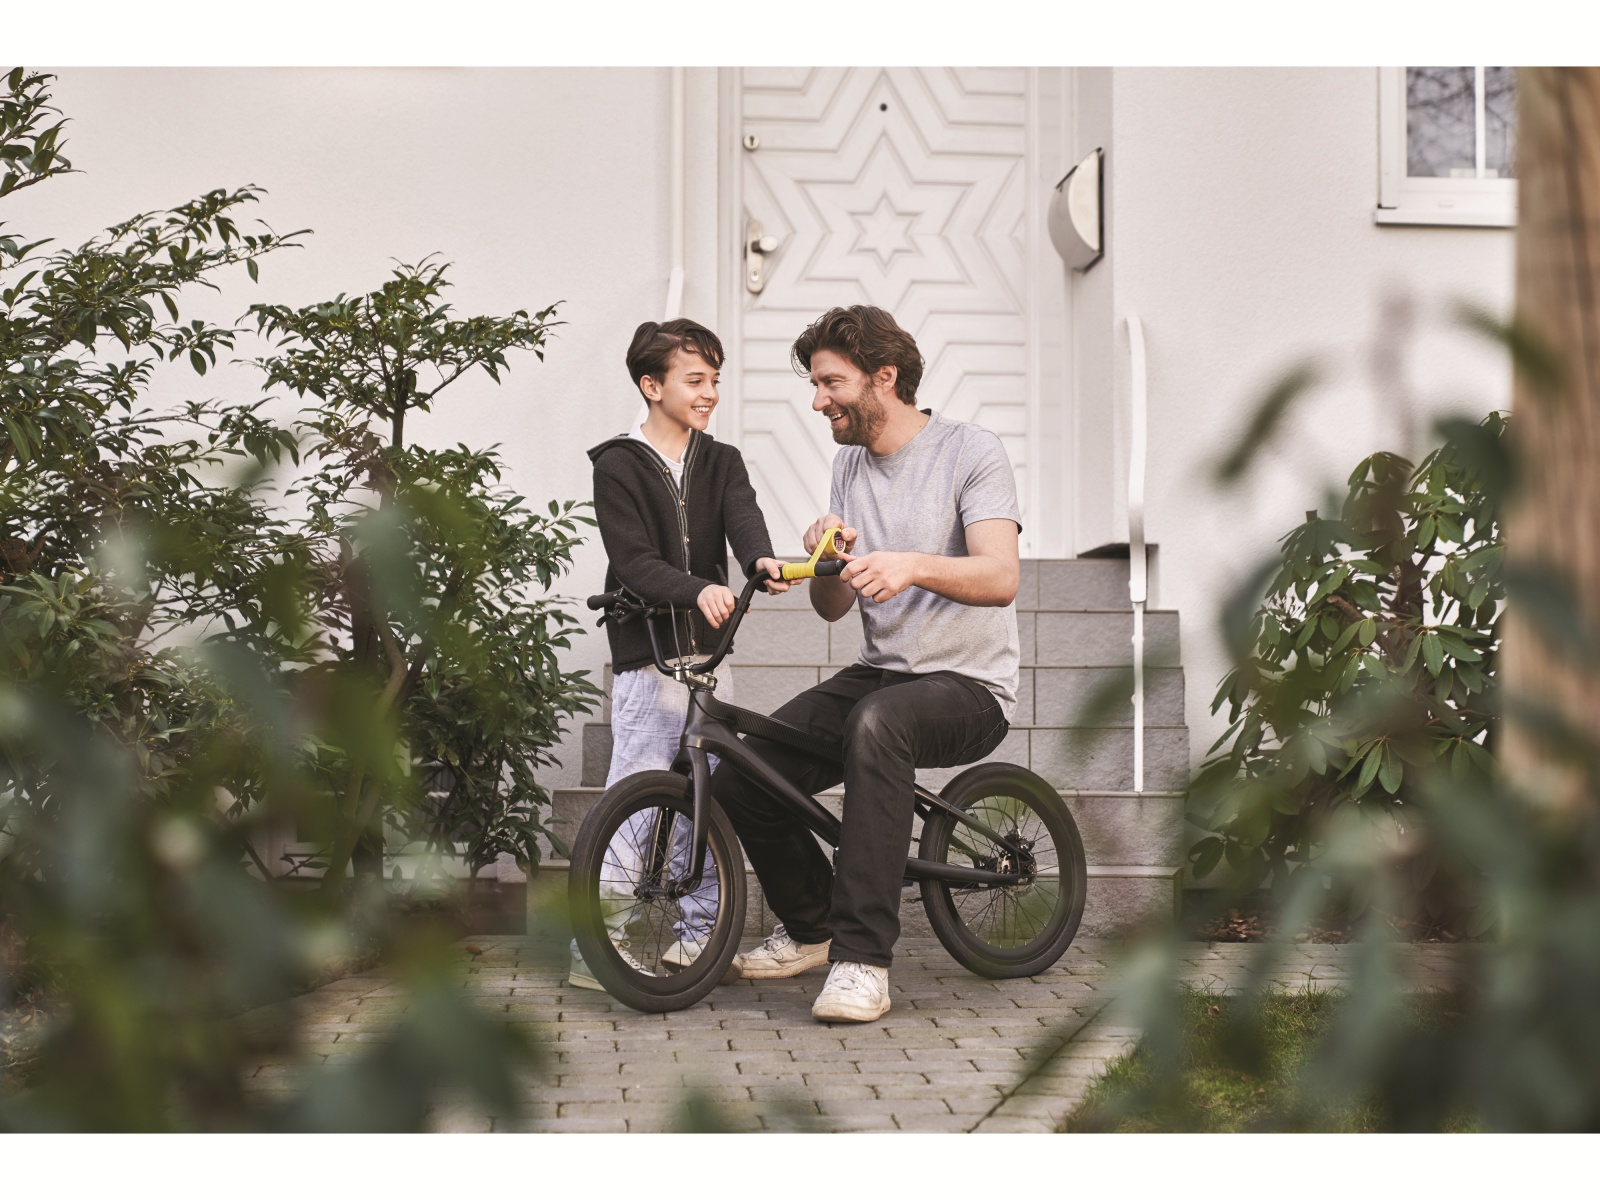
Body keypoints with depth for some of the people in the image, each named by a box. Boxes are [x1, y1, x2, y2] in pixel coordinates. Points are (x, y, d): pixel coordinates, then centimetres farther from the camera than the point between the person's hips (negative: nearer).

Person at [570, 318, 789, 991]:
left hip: (709, 655, 5)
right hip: (646, 661, -5)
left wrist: (760, 559, -31)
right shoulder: (619, 467, -3)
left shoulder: (721, 463, 13)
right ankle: (598, 946, -4)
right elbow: (634, 560, -14)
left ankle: (697, 933, 20)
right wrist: (697, 590, -32)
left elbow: (742, 514, -7)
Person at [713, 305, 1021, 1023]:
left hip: (968, 686, -6)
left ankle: (862, 961, -36)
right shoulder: (850, 464, 12)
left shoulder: (971, 452, -8)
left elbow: (999, 579, -22)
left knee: (876, 721, -40)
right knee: (741, 781, -11)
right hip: (878, 672, 6)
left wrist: (914, 566, -40)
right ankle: (810, 927, 17)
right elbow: (833, 607, 8)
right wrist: (828, 558, -14)